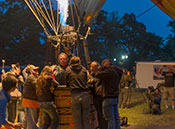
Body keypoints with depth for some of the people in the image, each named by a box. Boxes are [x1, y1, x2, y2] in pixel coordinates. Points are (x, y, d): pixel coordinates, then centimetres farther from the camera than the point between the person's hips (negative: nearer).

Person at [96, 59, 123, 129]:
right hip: (115, 97, 9)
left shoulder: (109, 71, -16)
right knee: (116, 117, 13)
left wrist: (103, 68, -4)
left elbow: (98, 75, -18)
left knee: (110, 118, -7)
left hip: (109, 98, -9)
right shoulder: (117, 72, 12)